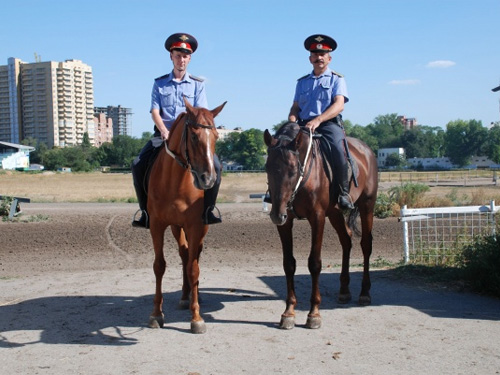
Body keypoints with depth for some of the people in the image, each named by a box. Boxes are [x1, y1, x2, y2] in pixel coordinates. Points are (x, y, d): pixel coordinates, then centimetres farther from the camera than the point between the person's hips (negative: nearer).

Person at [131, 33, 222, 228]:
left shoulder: (197, 85, 9)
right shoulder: (159, 84, 10)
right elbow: (155, 112, 0)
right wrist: (164, 131, -19)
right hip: (164, 134, 1)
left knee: (214, 164, -24)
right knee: (138, 165, -21)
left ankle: (207, 210, -9)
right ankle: (146, 212, -6)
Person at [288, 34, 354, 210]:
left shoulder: (337, 79, 10)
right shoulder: (302, 82, 23)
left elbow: (339, 105, -6)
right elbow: (295, 107, 19)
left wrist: (318, 120, -23)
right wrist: (292, 121, -7)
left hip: (329, 123, -4)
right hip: (304, 125, 4)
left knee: (338, 149, -34)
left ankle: (344, 193, -23)